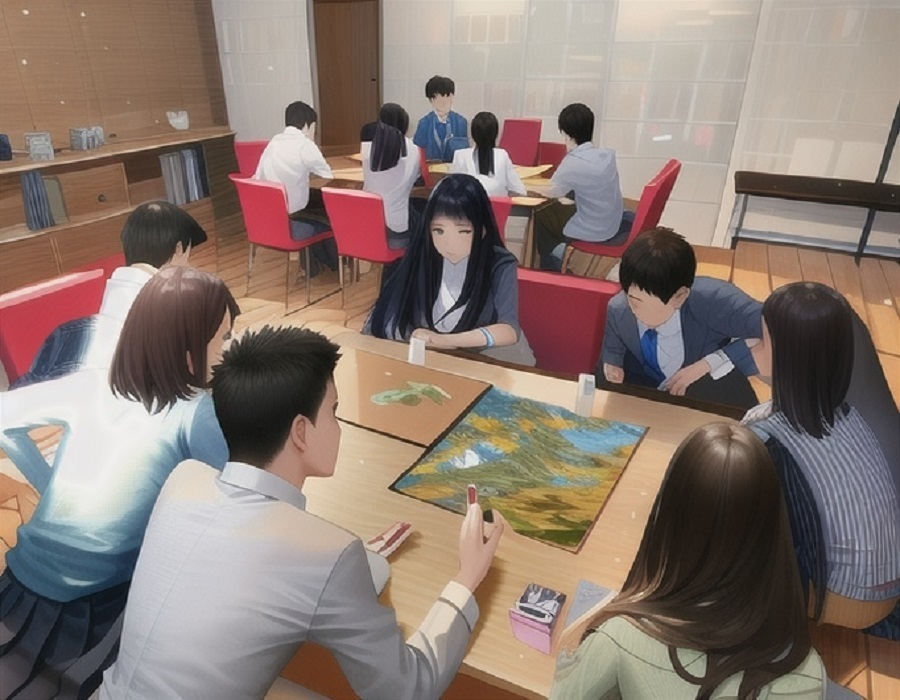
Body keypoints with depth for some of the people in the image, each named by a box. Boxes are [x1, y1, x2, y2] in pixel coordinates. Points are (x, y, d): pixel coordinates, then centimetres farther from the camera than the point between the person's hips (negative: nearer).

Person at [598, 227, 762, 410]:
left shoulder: (714, 301, -34)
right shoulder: (618, 309, -20)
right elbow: (612, 353, 1)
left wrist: (711, 363, -36)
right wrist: (611, 368, -23)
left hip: (711, 402, -6)